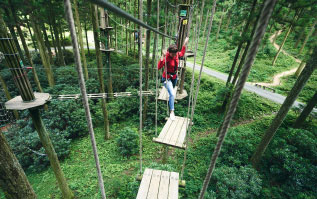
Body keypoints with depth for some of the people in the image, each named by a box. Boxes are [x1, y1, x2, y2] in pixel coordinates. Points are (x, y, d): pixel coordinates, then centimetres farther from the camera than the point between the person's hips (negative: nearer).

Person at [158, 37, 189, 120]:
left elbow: (182, 54, 17)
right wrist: (163, 56, -48)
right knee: (172, 94, -19)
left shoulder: (177, 54, -9)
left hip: (174, 77, 7)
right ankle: (172, 112, -8)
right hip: (167, 78, -6)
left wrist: (185, 44, 8)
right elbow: (159, 67, -39)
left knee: (171, 92, 29)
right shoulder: (166, 57, -26)